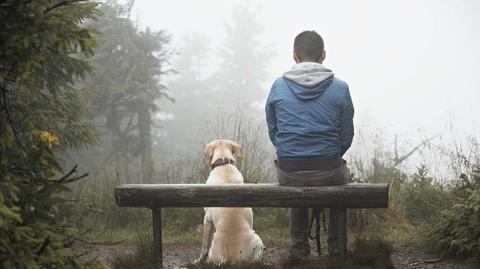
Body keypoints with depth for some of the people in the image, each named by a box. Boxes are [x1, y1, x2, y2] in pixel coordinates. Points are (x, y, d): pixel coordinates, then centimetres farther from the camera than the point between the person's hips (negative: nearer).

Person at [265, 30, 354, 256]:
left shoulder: (278, 86, -2)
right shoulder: (340, 88, -6)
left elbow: (273, 132, 6)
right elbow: (346, 137, 1)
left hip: (288, 173, 1)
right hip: (328, 173, -1)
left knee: (295, 186, 38)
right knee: (340, 175, 35)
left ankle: (300, 248, 41)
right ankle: (337, 249, 37)